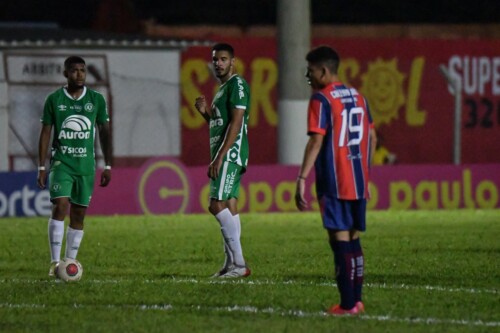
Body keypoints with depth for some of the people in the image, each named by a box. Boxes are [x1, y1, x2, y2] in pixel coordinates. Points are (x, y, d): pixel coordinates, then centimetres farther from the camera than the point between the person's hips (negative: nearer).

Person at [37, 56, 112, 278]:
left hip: (86, 166, 2)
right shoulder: (54, 100, 0)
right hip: (61, 163, -2)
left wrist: (108, 166, 6)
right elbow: (45, 133, 3)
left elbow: (104, 132, 10)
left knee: (78, 215, 4)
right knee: (60, 206, -18)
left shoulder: (97, 100, 4)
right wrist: (41, 167, -2)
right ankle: (55, 262, -18)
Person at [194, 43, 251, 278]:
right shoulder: (223, 87, 21)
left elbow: (235, 123, -18)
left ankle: (238, 263, -17)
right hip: (224, 155, 10)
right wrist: (205, 112, 9)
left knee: (217, 205, -15)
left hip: (230, 153, -10)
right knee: (229, 206, 8)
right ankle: (232, 264, 7)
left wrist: (220, 157, -22)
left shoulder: (237, 84, -10)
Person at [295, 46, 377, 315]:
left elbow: (316, 141, -18)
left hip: (334, 182, -7)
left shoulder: (321, 100, -9)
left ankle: (347, 304, -7)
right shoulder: (357, 97, 13)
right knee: (353, 238, 14)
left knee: (340, 239, -6)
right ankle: (356, 300, 15)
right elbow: (371, 137, 18)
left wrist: (302, 179, -20)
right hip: (359, 181, 7)